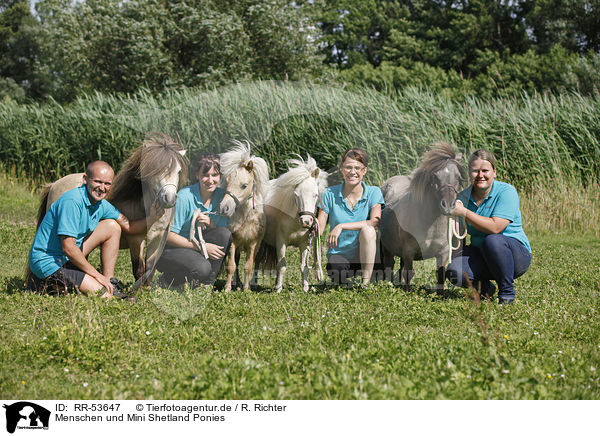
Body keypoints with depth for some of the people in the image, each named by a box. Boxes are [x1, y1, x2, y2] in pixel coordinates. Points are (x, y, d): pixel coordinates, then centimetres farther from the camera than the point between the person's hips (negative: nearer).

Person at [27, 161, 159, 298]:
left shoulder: (102, 204, 3)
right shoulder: (72, 201, -24)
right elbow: (68, 248, -27)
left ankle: (110, 284, 7)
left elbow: (129, 227, 11)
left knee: (112, 227, 7)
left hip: (69, 257, 9)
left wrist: (152, 218, -10)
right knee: (103, 295, -18)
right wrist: (97, 275, -20)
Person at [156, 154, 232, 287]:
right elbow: (169, 236, -19)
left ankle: (207, 284, -11)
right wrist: (202, 247, -25)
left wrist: (210, 223, -22)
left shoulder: (222, 195, -2)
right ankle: (168, 280, -2)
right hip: (168, 250, -6)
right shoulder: (184, 197, -20)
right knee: (202, 268, -33)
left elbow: (222, 234, 1)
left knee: (225, 233, -20)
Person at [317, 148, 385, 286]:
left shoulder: (373, 192, -2)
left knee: (368, 230, -32)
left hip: (365, 254, 0)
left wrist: (342, 226, -26)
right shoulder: (330, 194, -1)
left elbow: (375, 222, -20)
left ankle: (366, 282, -20)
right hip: (339, 253, 0)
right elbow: (318, 229, -3)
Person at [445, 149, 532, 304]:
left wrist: (464, 212, -25)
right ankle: (484, 287, 8)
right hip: (479, 254, 4)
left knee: (492, 240, -38)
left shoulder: (506, 191, -13)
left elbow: (495, 227, -26)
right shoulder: (463, 197, 3)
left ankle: (507, 292, -16)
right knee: (454, 272, -26)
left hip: (516, 253, -4)